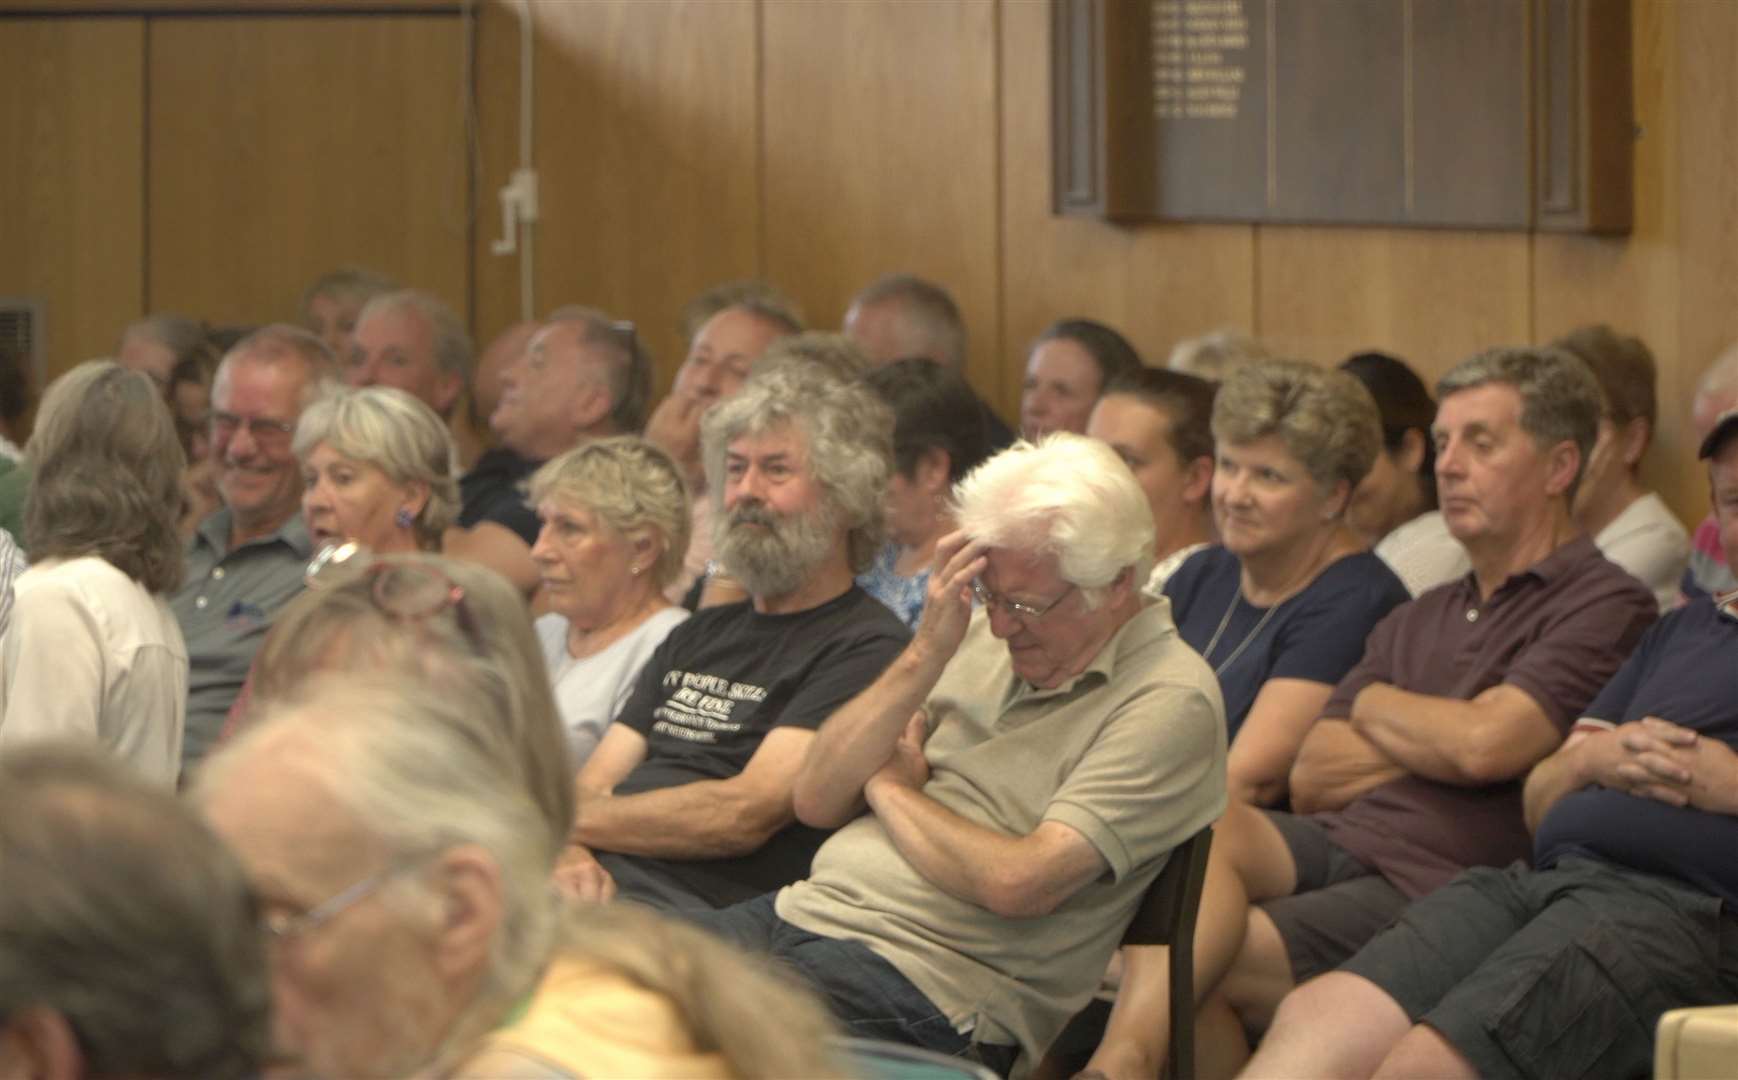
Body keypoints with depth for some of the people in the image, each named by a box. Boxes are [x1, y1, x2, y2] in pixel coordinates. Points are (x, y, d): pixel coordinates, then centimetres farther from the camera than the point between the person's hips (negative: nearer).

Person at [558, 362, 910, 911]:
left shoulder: (866, 647, -1)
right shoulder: (697, 637, 27)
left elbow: (746, 814, -11)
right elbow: (591, 785, 18)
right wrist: (569, 853, -7)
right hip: (602, 878, 8)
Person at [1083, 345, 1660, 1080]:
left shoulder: (1607, 606, 3)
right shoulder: (1418, 621, 28)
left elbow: (1485, 744, -12)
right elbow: (1309, 780, 17)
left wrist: (1376, 709, 9)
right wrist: (1428, 739, 1)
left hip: (1431, 883, -6)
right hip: (1334, 847, 6)